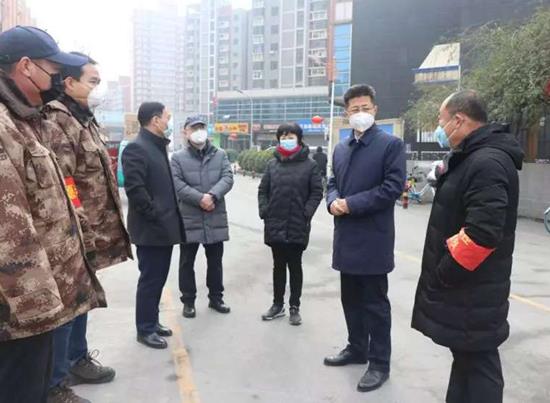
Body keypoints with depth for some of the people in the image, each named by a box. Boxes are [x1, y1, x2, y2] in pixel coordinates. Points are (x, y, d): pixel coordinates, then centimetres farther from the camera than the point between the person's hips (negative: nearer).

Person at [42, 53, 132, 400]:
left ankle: (77, 359, 36)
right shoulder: (58, 122, -15)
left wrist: (95, 231, 21)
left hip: (90, 234, 10)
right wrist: (80, 235, -23)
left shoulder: (86, 120, 16)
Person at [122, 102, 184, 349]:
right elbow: (134, 188, -23)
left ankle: (152, 322, 29)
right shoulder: (136, 148, -15)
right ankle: (145, 329, 14)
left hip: (164, 227, 9)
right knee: (150, 280, 1)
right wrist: (155, 215, -19)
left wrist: (169, 216, 14)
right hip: (151, 229, -9)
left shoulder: (158, 146, 16)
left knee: (158, 279, 16)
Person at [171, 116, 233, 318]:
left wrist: (212, 195, -21)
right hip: (188, 219, -2)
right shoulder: (178, 158, 0)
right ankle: (188, 301, 21)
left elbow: (228, 178, -5)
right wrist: (200, 199, -21)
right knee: (187, 263, 7)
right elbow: (178, 185, -11)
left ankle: (216, 297, 28)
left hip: (216, 219, 2)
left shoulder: (220, 155, 7)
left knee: (215, 261, 13)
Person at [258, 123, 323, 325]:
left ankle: (295, 307, 19)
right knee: (278, 266, 14)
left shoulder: (309, 165, -3)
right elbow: (263, 190, 10)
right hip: (274, 226, 3)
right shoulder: (272, 164, 6)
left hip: (298, 227, -3)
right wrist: (264, 211, -1)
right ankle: (278, 304, 26)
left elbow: (317, 192, -3)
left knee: (295, 266, 8)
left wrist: (306, 213, -12)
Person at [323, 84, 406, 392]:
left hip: (373, 238, -7)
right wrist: (333, 201, -5)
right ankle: (357, 348, 35)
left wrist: (351, 204, -17)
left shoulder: (391, 144, -7)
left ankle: (379, 363, 16)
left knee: (375, 303, 3)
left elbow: (393, 187, -15)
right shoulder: (341, 148, 14)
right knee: (351, 298, 17)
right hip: (346, 237, 7)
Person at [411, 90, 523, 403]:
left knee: (477, 364, 2)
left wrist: (442, 275, -20)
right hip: (466, 286, 10)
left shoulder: (488, 162, -21)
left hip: (472, 291, -10)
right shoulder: (474, 157, 12)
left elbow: (481, 234, -29)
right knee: (467, 358, 21)